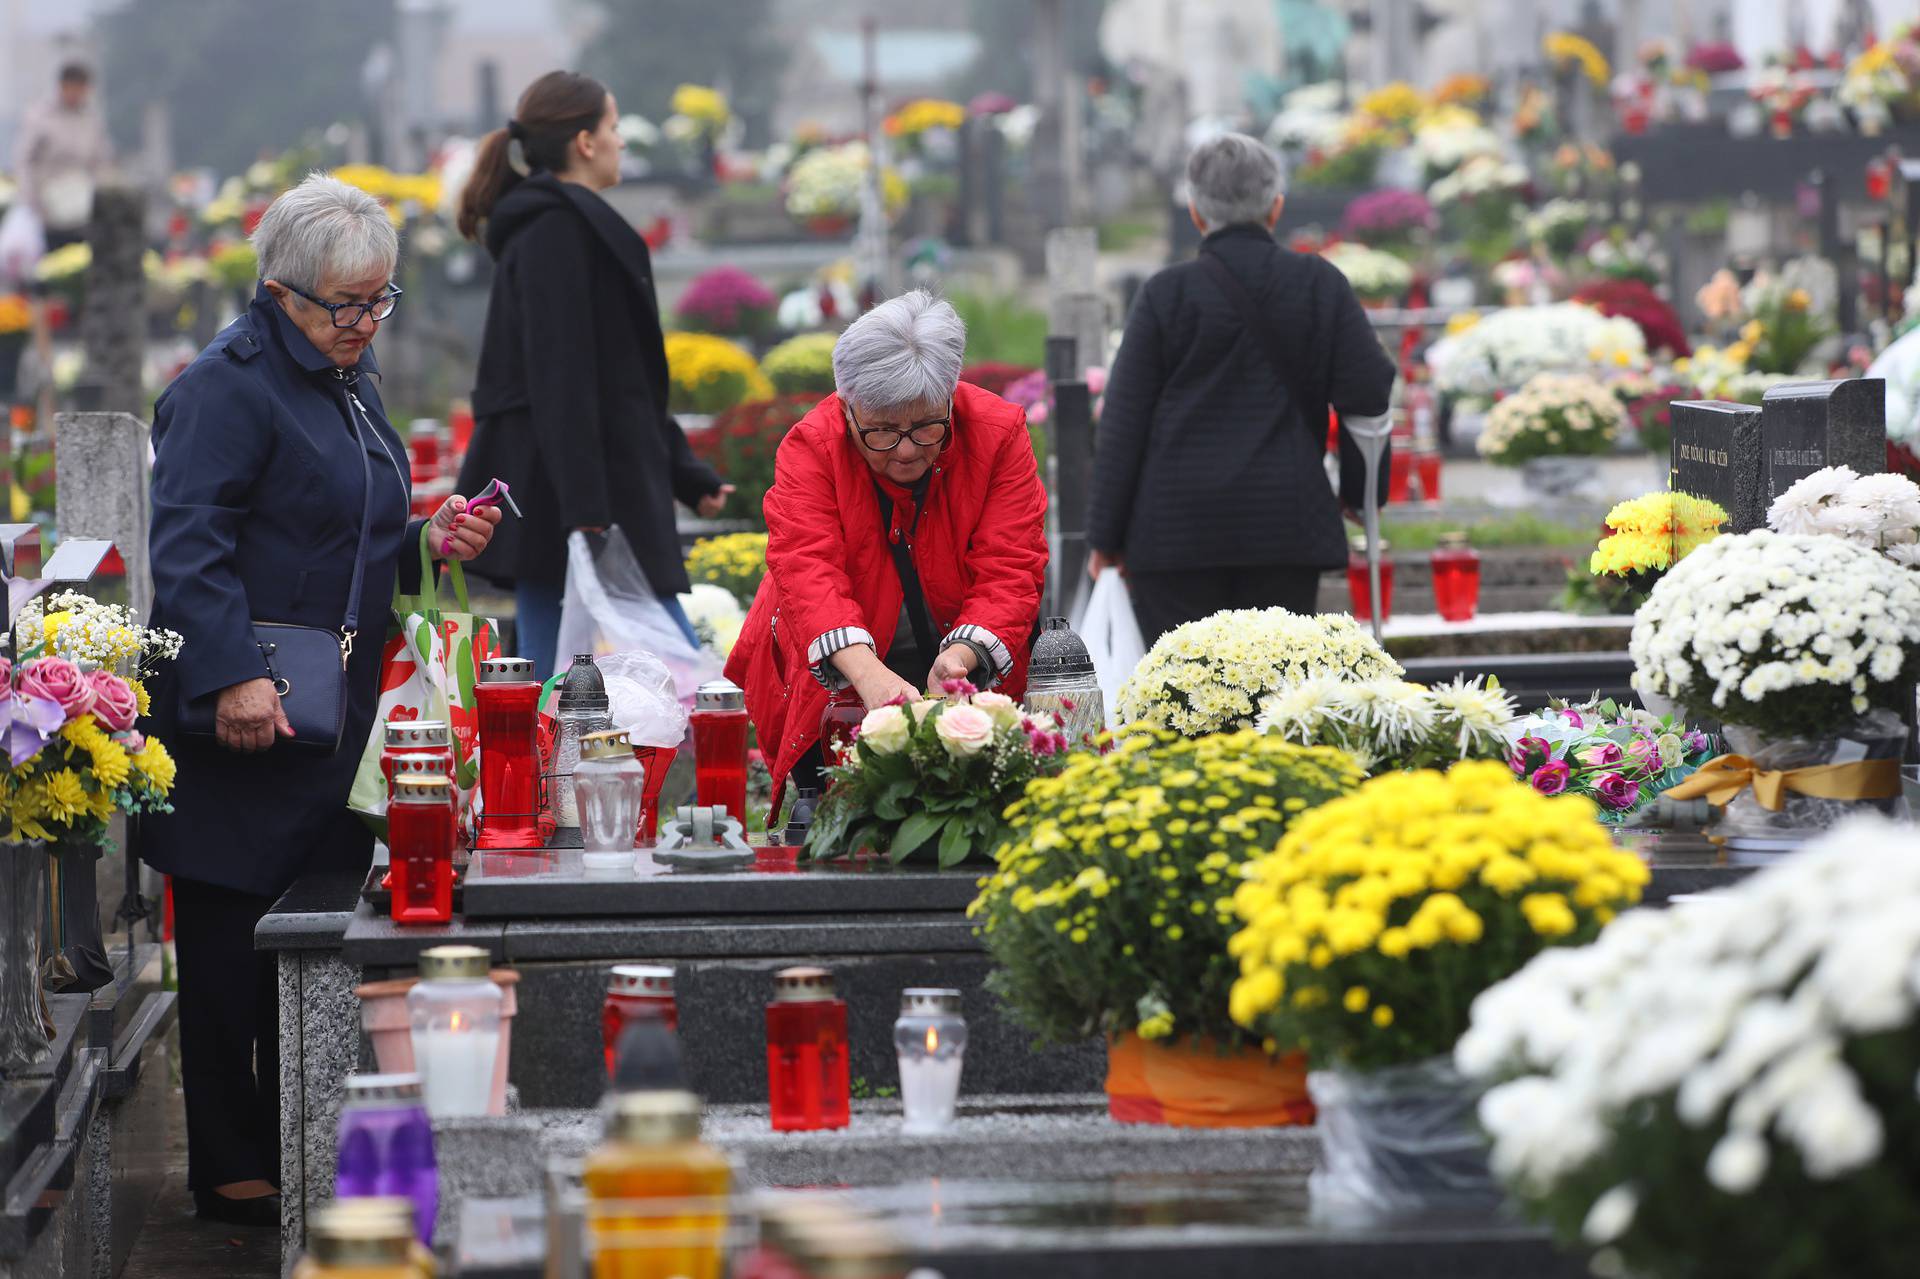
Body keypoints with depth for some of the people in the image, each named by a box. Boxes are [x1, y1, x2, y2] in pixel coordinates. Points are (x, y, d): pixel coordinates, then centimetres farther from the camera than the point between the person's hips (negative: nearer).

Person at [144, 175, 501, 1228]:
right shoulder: (227, 386, -11)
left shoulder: (350, 382, 18)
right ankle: (231, 1172, 4)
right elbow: (187, 547, -20)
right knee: (233, 941, -2)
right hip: (246, 714, -8)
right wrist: (232, 672, -29)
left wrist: (428, 543, 9)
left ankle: (306, 1152, 17)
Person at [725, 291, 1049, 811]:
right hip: (834, 677, -1)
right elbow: (808, 572, -31)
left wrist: (962, 655, -39)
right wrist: (867, 673, -49)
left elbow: (1008, 573, -19)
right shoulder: (811, 447, -17)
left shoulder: (1000, 433, -13)